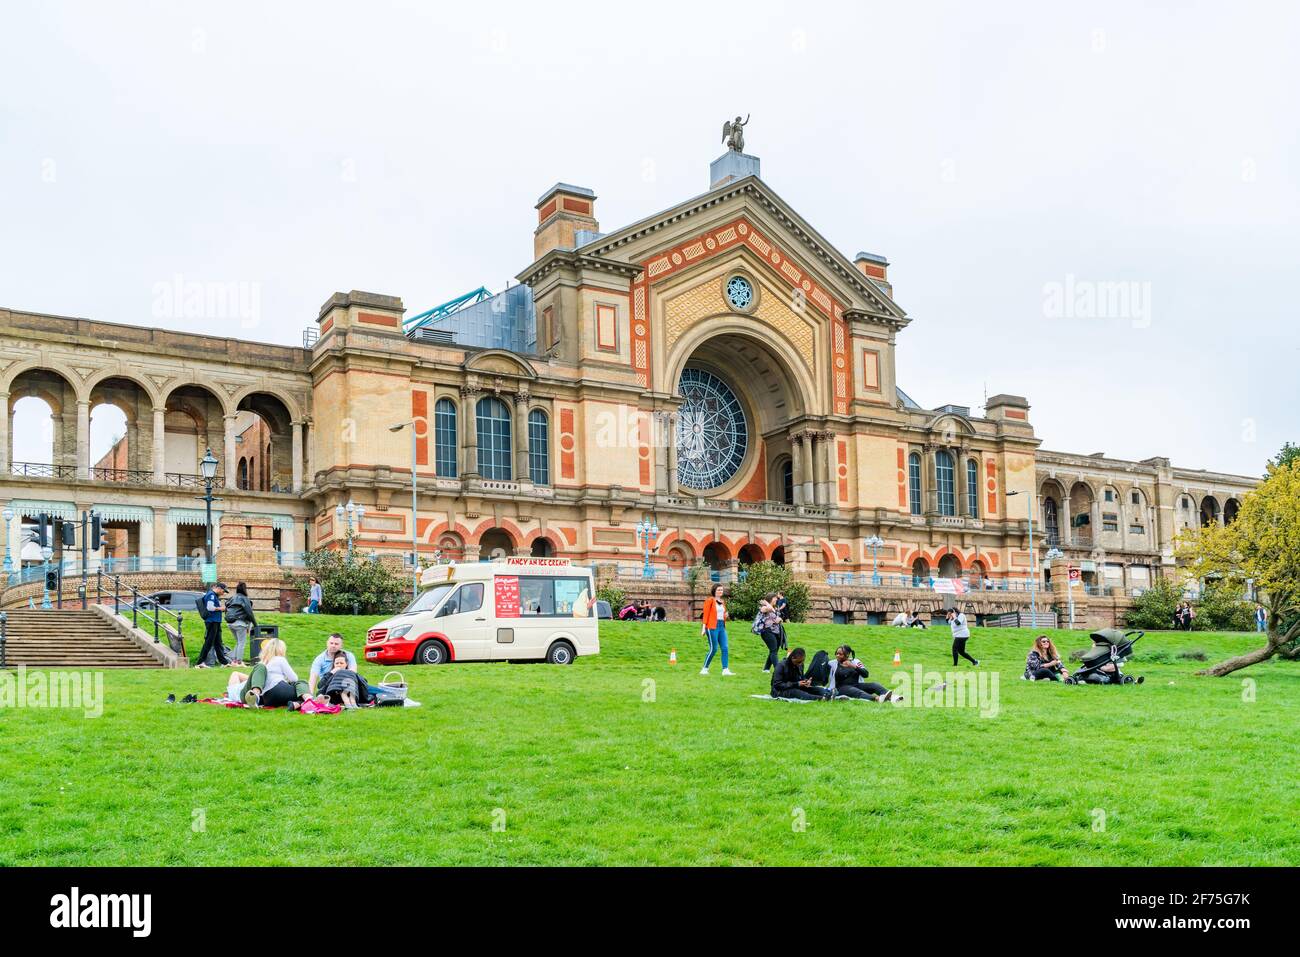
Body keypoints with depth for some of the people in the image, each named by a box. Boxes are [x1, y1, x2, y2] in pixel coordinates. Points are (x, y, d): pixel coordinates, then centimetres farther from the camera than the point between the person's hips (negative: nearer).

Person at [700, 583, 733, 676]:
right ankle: (704, 669, 5)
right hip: (712, 626, -7)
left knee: (725, 648, -2)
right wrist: (704, 627, -11)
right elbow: (706, 614, -7)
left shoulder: (722, 602, 18)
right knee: (714, 649, -7)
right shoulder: (710, 600, -3)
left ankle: (725, 669, -3)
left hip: (722, 626, 7)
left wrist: (726, 616, 7)